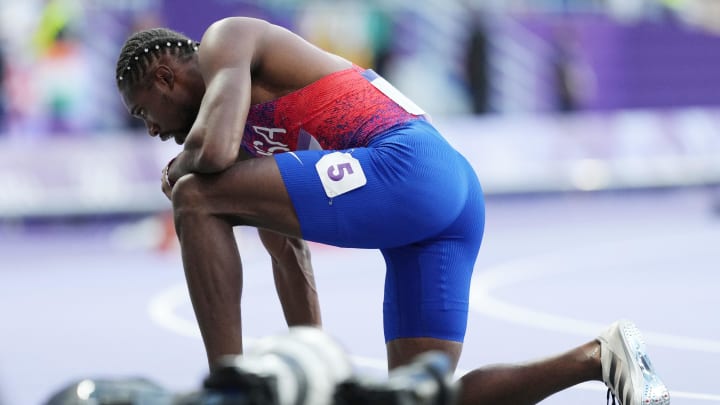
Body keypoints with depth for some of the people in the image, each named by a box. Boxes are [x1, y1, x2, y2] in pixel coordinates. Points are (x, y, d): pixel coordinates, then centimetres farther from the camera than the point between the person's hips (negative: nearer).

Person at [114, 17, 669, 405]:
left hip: (405, 169, -10)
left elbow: (213, 150, -15)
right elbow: (289, 255, 38)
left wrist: (179, 170, 10)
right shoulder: (253, 116, 34)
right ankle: (599, 357, -1)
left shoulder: (224, 41, 6)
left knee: (196, 198, -8)